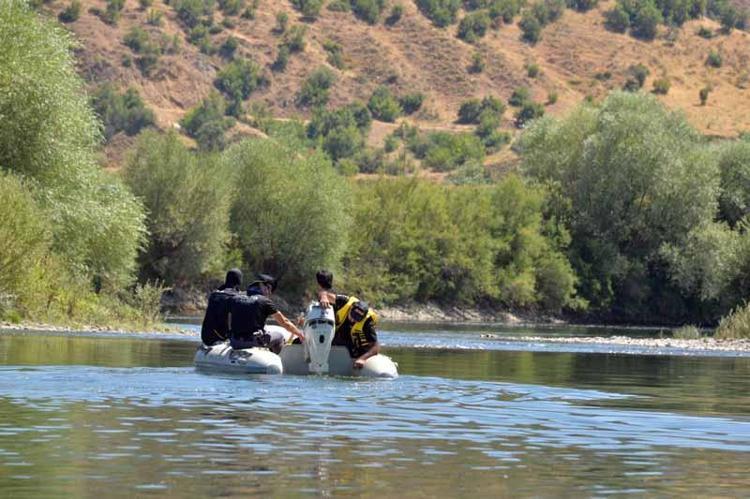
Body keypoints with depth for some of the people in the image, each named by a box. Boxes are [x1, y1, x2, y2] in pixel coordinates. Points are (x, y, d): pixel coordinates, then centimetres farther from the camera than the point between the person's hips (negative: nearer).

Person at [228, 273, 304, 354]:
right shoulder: (265, 302, -1)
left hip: (235, 344, 4)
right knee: (279, 336, 19)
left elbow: (230, 325, 16)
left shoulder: (234, 299, 10)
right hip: (254, 341, -4)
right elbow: (284, 322, 8)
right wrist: (299, 334, 23)